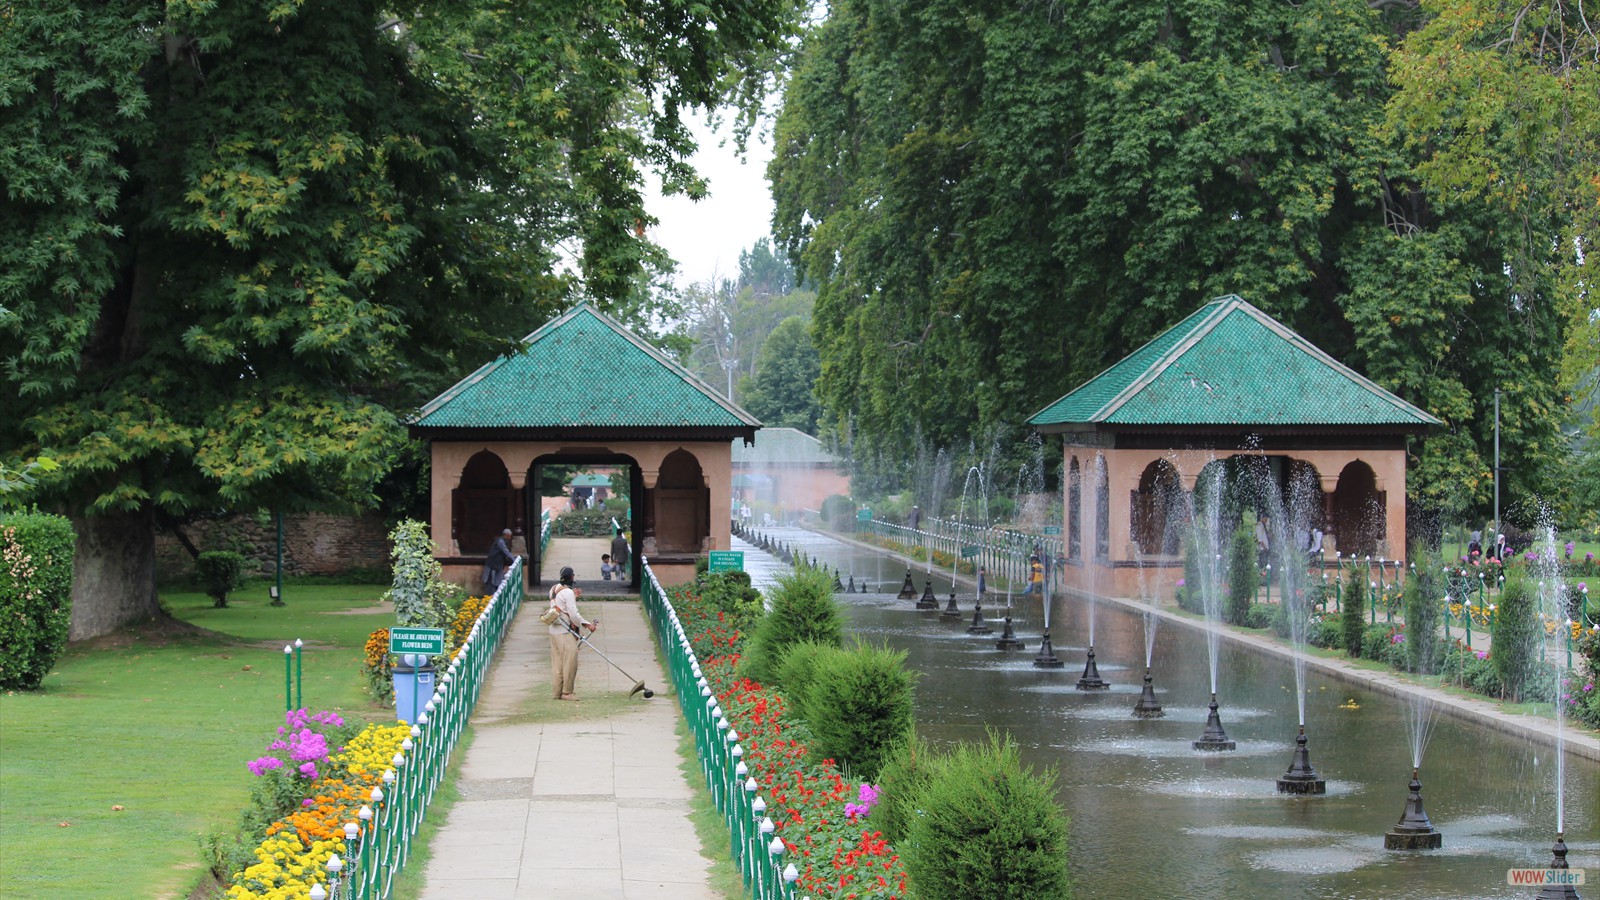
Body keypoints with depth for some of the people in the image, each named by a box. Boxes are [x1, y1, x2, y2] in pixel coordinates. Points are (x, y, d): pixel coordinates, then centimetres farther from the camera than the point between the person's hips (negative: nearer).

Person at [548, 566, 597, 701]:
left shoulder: (554, 589, 11)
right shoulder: (568, 592, -15)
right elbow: (573, 614, -18)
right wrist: (588, 624, -10)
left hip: (554, 630, 9)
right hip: (565, 632, -9)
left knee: (557, 662, 12)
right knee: (570, 662, -4)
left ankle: (556, 691, 15)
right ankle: (567, 692, -1)